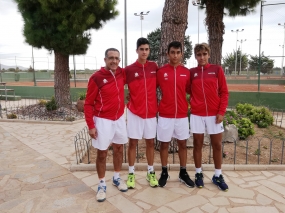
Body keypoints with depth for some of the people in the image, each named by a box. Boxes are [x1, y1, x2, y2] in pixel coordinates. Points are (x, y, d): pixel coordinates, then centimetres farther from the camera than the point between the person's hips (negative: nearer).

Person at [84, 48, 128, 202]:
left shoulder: (122, 73, -1)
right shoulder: (96, 78, -15)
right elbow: (88, 104, -11)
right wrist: (91, 125, -14)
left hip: (119, 118, 5)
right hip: (103, 120, -5)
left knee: (118, 149, 16)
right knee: (102, 153, 4)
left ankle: (117, 178, 36)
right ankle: (102, 184, 22)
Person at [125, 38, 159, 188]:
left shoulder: (154, 67, 2)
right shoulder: (129, 70, -6)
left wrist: (157, 103, 7)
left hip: (151, 112, 2)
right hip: (134, 112, -2)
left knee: (150, 142, 11)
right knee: (133, 143, 6)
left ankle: (151, 173, 25)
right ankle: (131, 174, 19)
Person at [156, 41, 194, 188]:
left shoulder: (186, 72, 3)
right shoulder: (161, 71, -3)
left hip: (182, 115, 2)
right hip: (165, 115, -2)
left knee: (182, 143, 10)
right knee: (164, 143, 8)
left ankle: (183, 173, 25)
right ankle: (164, 173, 24)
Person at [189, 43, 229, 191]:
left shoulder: (217, 69, 2)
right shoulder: (191, 72, 4)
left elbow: (224, 92, 0)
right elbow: (189, 91, 9)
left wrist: (221, 112, -7)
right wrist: (192, 104, -7)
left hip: (215, 114, 0)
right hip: (197, 114, 0)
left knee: (217, 145, 8)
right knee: (198, 144, 8)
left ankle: (218, 176, 23)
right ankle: (198, 174, 23)